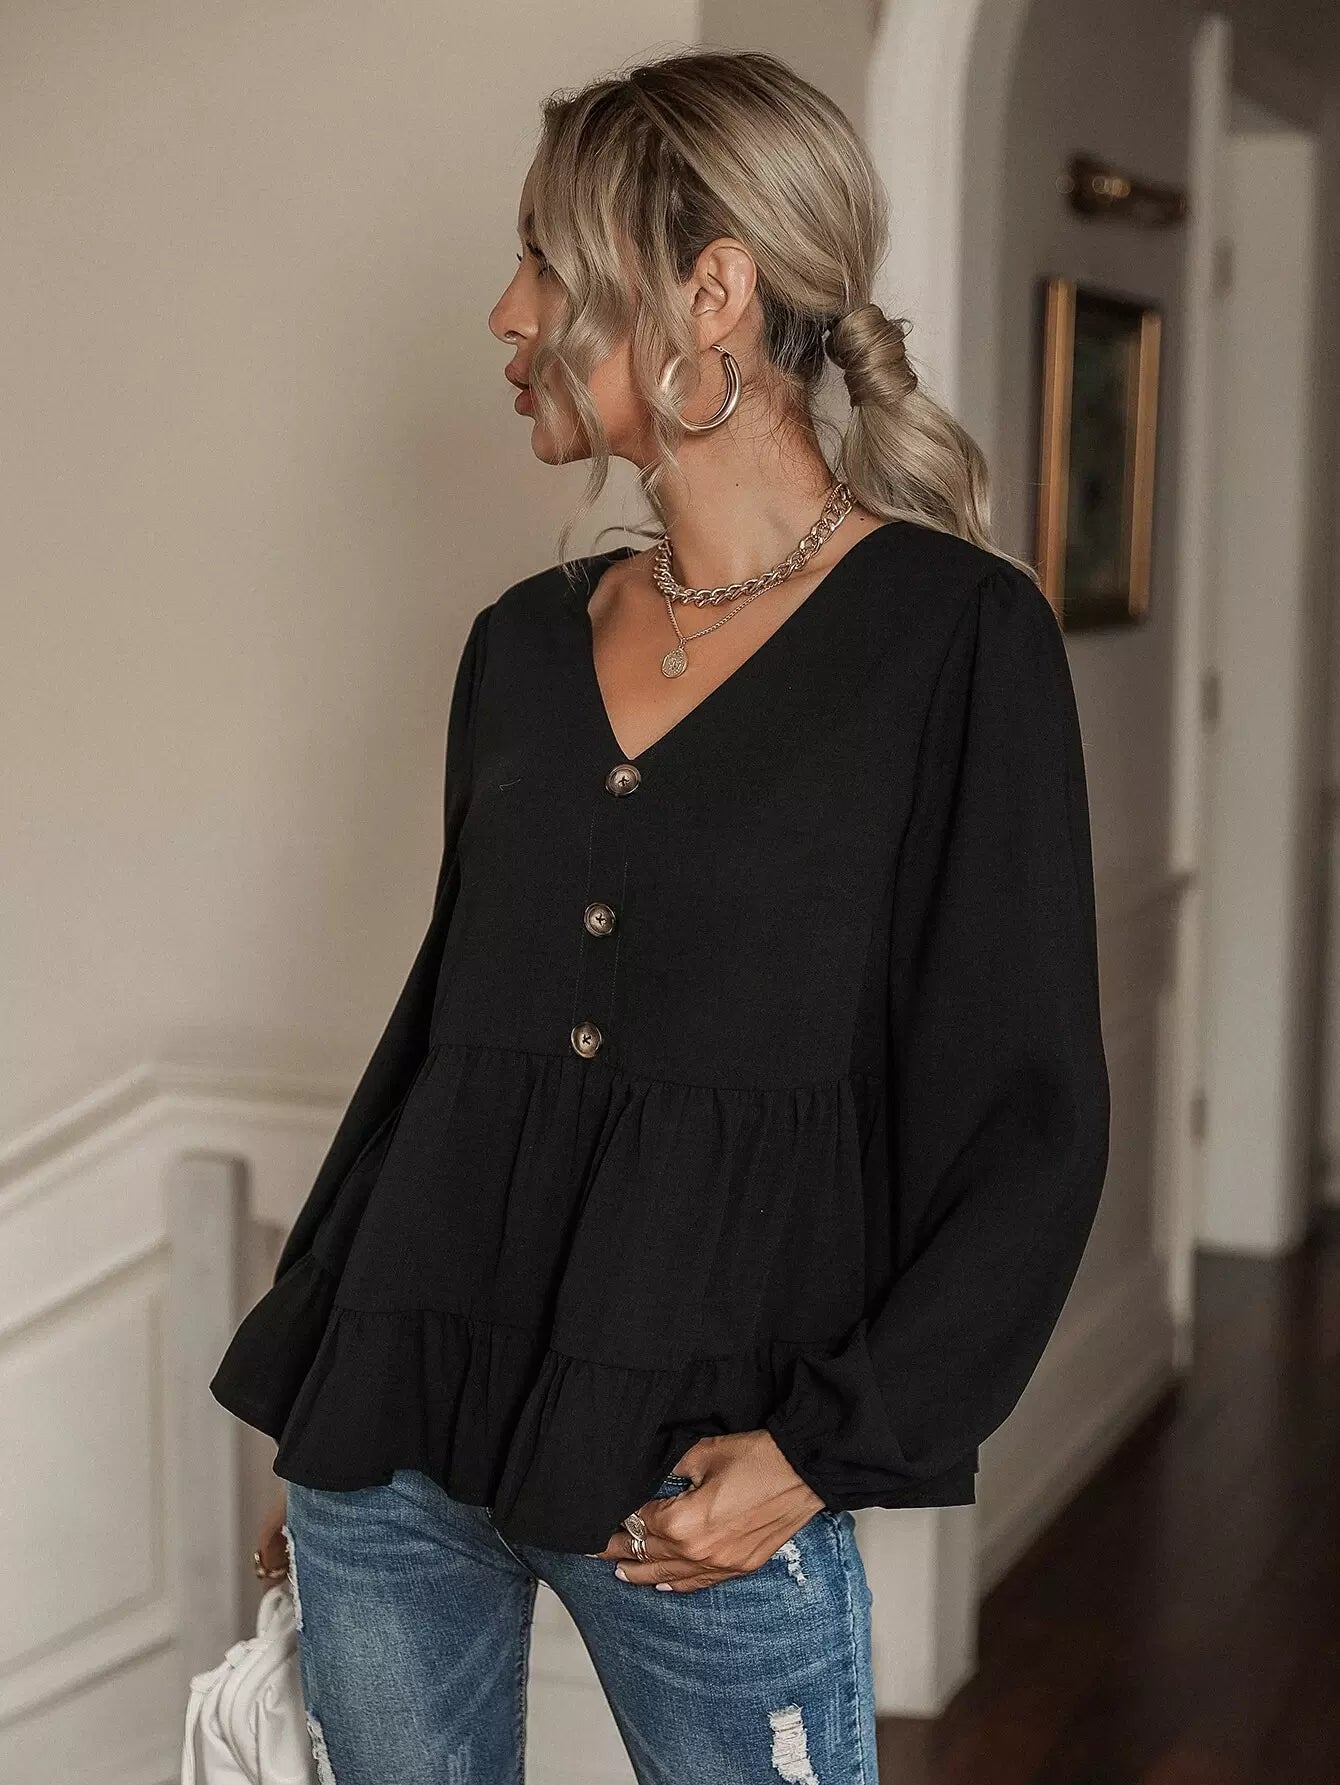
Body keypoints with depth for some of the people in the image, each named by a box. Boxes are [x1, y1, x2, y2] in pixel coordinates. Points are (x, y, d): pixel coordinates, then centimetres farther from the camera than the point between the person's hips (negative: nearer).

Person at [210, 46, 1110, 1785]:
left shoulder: (957, 635, -7)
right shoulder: (524, 644, 8)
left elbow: (1031, 1128, -6)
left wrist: (825, 1447, -14)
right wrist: (311, 1400, 16)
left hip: (691, 1486, -4)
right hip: (393, 1443, 5)